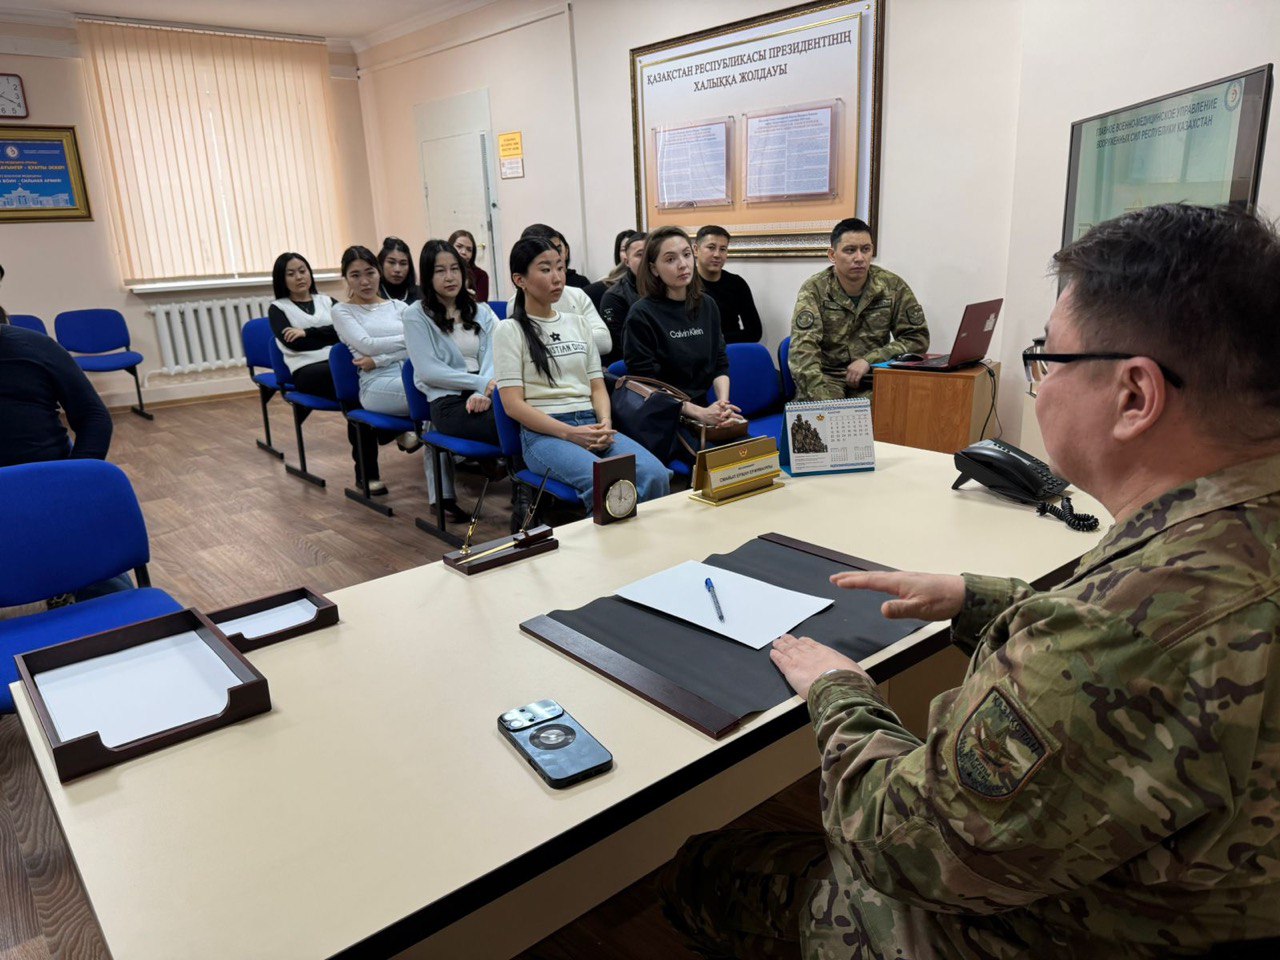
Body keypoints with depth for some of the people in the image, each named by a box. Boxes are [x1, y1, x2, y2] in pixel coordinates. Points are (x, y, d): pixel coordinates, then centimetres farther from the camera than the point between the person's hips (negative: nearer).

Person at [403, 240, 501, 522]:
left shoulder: (481, 311, 20)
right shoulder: (417, 315, 7)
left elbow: (493, 357, 6)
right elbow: (428, 371, -4)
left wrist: (484, 393, -15)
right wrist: (481, 383, -13)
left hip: (485, 397, 5)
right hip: (448, 402, -4)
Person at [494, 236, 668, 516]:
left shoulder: (578, 324, 20)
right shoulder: (510, 331, 4)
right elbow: (513, 404, -4)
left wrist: (605, 424, -5)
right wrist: (569, 433, -15)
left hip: (591, 424, 5)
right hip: (543, 433, -5)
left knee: (655, 475, -25)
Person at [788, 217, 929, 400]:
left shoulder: (893, 287, 1)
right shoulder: (814, 289, -6)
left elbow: (917, 338, 3)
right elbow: (803, 348, -17)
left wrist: (869, 360, -13)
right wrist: (822, 398, -33)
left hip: (871, 379, 2)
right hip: (826, 376, -2)